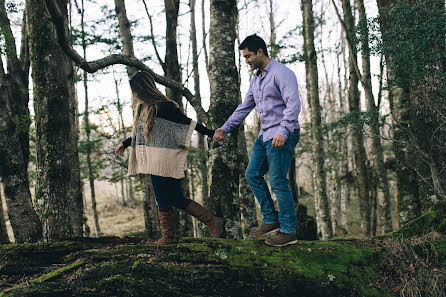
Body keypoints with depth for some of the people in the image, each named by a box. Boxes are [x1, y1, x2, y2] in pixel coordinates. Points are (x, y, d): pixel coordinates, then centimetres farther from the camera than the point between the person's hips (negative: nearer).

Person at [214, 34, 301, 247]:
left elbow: (293, 104, -21)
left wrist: (283, 131, -32)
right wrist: (225, 128, 19)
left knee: (278, 181, -9)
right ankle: (271, 220, 16)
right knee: (253, 174, 9)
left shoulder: (282, 73, -11)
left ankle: (289, 231, -1)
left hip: (283, 135, -9)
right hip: (265, 134, 10)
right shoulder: (256, 80, 17)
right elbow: (244, 108, 24)